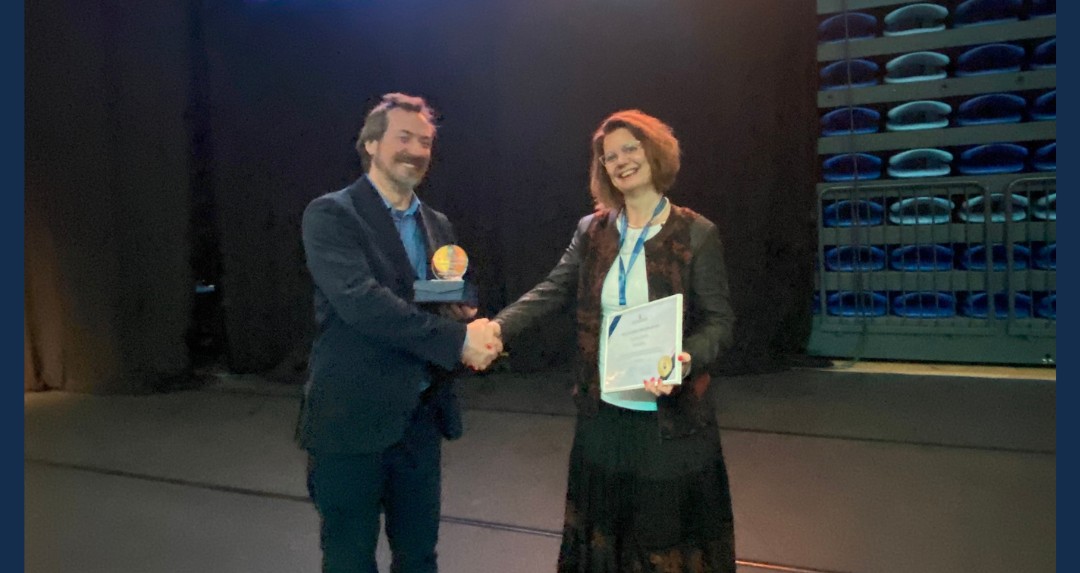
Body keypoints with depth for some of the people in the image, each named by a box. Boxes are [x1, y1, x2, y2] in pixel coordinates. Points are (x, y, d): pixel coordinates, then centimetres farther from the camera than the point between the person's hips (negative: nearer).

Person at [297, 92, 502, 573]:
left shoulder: (437, 224, 11)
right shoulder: (330, 214, -10)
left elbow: (455, 302, 14)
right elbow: (361, 300, -23)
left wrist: (471, 323, -11)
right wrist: (456, 339, -24)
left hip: (420, 416, 6)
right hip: (352, 419, -6)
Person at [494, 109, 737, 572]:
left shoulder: (697, 234, -8)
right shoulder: (592, 230, 4)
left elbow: (719, 322, -9)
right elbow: (553, 291, -4)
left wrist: (686, 360, -29)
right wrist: (498, 328, -20)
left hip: (672, 420, -4)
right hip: (603, 415, 4)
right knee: (607, 535, 21)